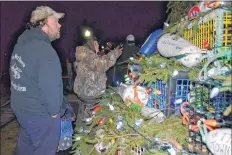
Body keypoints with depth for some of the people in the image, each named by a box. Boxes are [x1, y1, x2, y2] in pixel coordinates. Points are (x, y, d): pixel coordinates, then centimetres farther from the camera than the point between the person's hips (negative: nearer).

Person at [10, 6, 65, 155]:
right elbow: (50, 88, -28)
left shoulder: (22, 43, 4)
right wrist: (54, 111, -13)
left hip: (21, 107, 9)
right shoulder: (45, 50, -26)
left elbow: (22, 76, 10)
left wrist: (24, 100, 14)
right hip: (41, 114, -8)